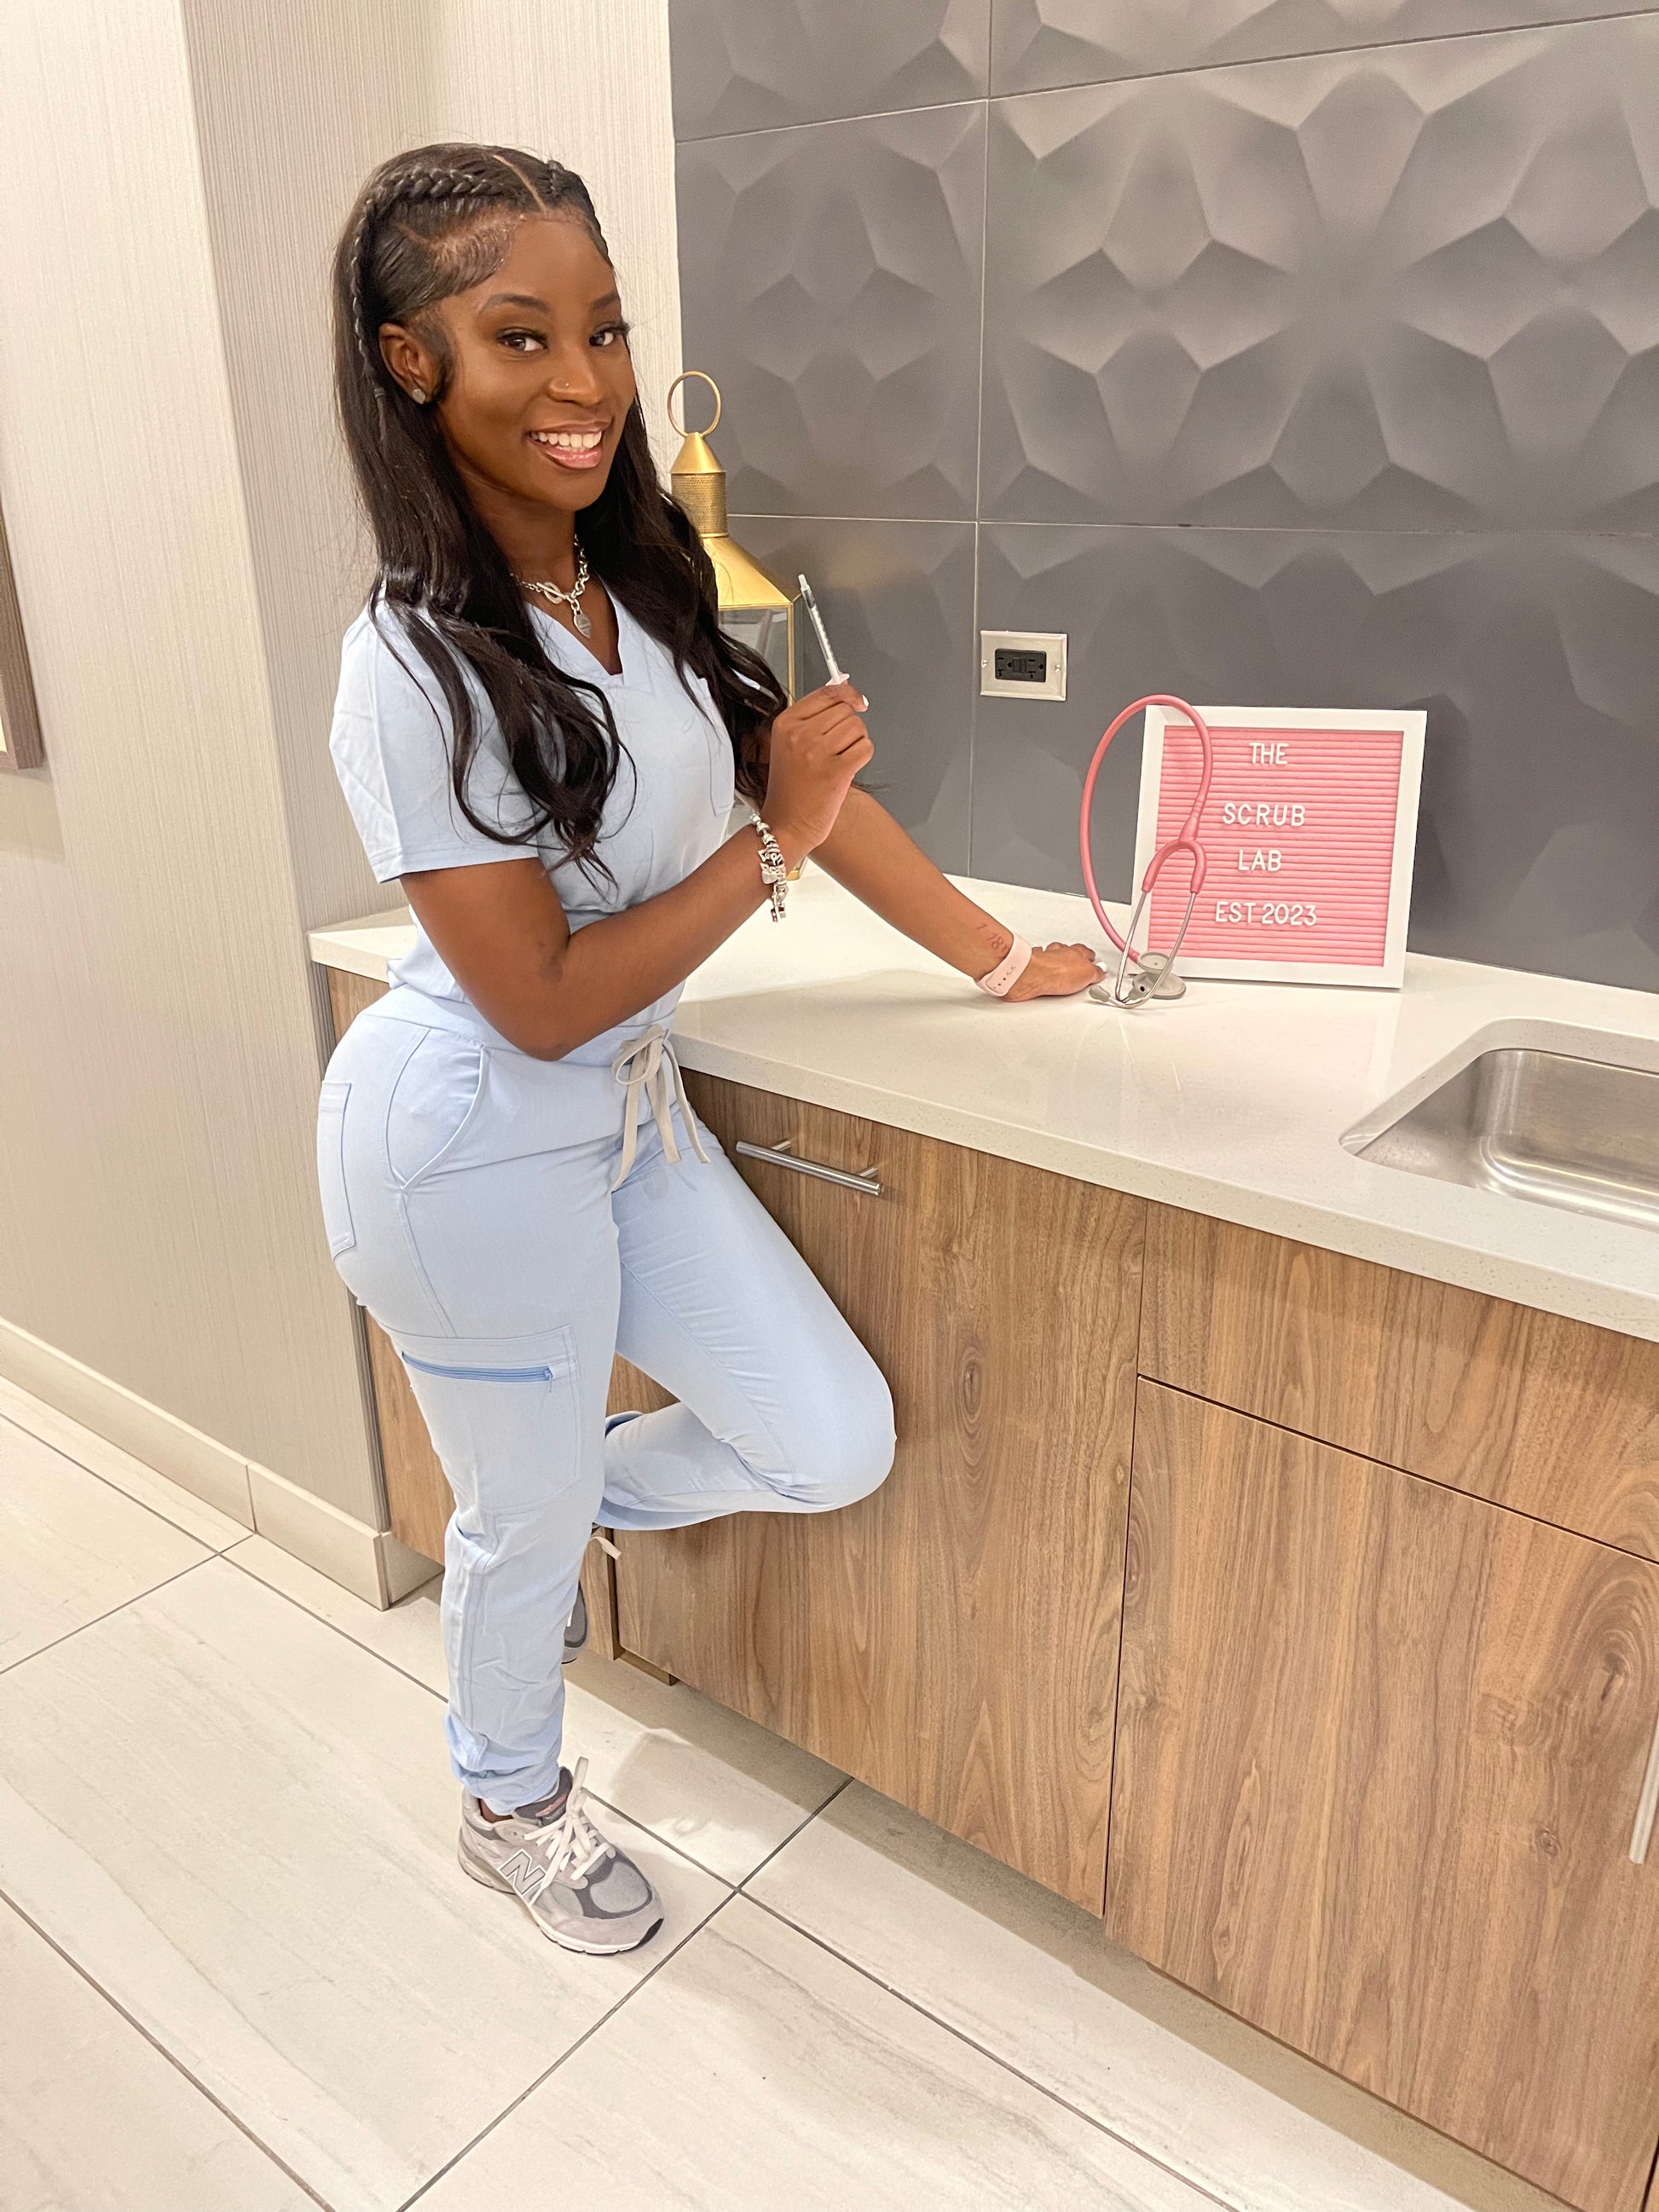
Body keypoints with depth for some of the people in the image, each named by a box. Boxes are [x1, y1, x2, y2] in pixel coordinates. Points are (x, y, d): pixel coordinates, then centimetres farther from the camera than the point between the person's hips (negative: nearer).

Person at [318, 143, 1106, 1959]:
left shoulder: (642, 582, 0)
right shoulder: (421, 667, -22)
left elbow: (813, 783, 6)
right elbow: (542, 1002, -22)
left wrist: (1001, 958, 7)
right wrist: (773, 848, -18)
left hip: (627, 1109, 7)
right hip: (475, 1149, -7)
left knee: (836, 1447, 7)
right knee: (528, 1511, 14)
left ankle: (568, 1504, 37)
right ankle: (509, 1804, 47)